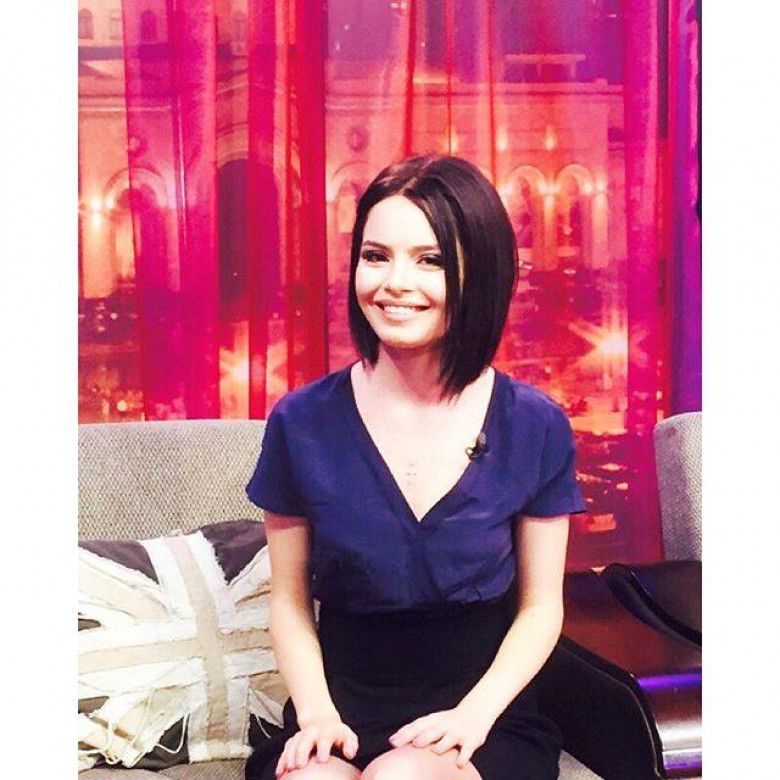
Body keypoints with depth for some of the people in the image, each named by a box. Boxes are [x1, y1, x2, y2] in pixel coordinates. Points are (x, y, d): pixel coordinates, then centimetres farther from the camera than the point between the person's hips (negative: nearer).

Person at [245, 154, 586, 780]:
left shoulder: (535, 427, -4)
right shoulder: (302, 422, -4)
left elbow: (541, 605, 3)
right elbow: (290, 599, 4)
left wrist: (473, 714, -11)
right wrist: (317, 713, -11)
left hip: (487, 717, 0)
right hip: (344, 710, 1)